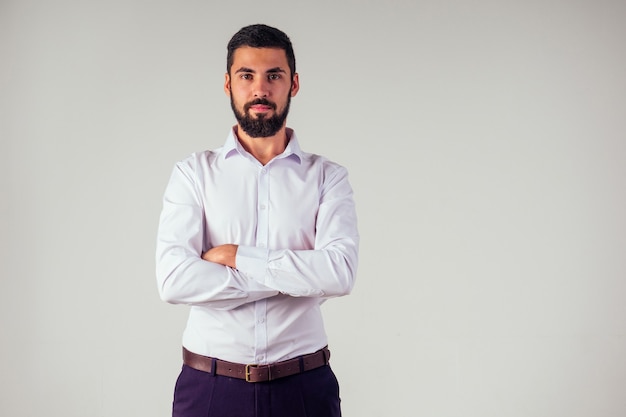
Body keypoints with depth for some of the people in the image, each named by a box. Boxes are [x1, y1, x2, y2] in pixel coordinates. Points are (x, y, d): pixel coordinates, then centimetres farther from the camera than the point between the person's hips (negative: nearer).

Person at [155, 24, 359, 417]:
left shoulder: (327, 176, 2)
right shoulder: (195, 172, 1)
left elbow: (340, 273, -14)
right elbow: (174, 280, -13)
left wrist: (236, 256, -13)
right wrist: (298, 277, -13)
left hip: (304, 385, 1)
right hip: (210, 385, 0)